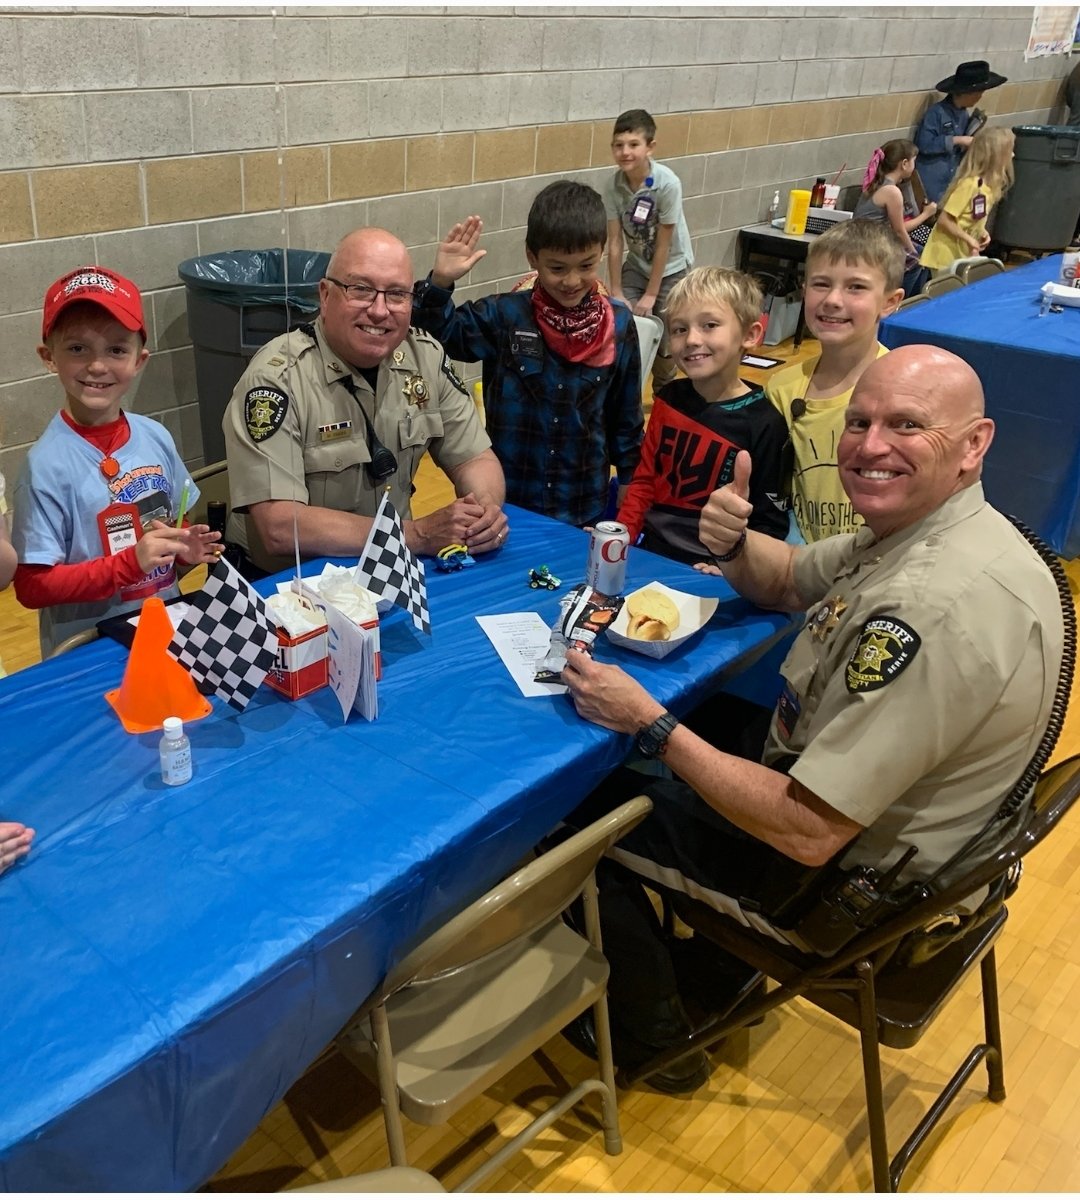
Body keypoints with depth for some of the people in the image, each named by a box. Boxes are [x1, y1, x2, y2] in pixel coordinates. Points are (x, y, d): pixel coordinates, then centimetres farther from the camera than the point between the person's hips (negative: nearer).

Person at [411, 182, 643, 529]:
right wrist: (439, 283, -24)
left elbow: (626, 414, 4)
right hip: (506, 499, -1)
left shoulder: (619, 324, -5)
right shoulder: (505, 316, -10)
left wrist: (629, 480, 8)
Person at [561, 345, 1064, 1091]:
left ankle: (656, 1037, 26)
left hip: (844, 881, -9)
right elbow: (787, 582, 10)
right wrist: (735, 543, -13)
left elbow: (808, 833, -34)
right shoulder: (915, 526, -6)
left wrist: (650, 724, -26)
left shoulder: (938, 607, -36)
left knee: (583, 810, 2)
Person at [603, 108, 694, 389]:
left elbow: (663, 244, -21)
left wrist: (650, 295, -17)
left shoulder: (668, 183, -28)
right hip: (637, 264, 3)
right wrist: (617, 293, -14)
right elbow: (615, 242, -14)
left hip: (671, 267, -3)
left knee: (663, 337, 0)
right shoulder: (613, 184, -18)